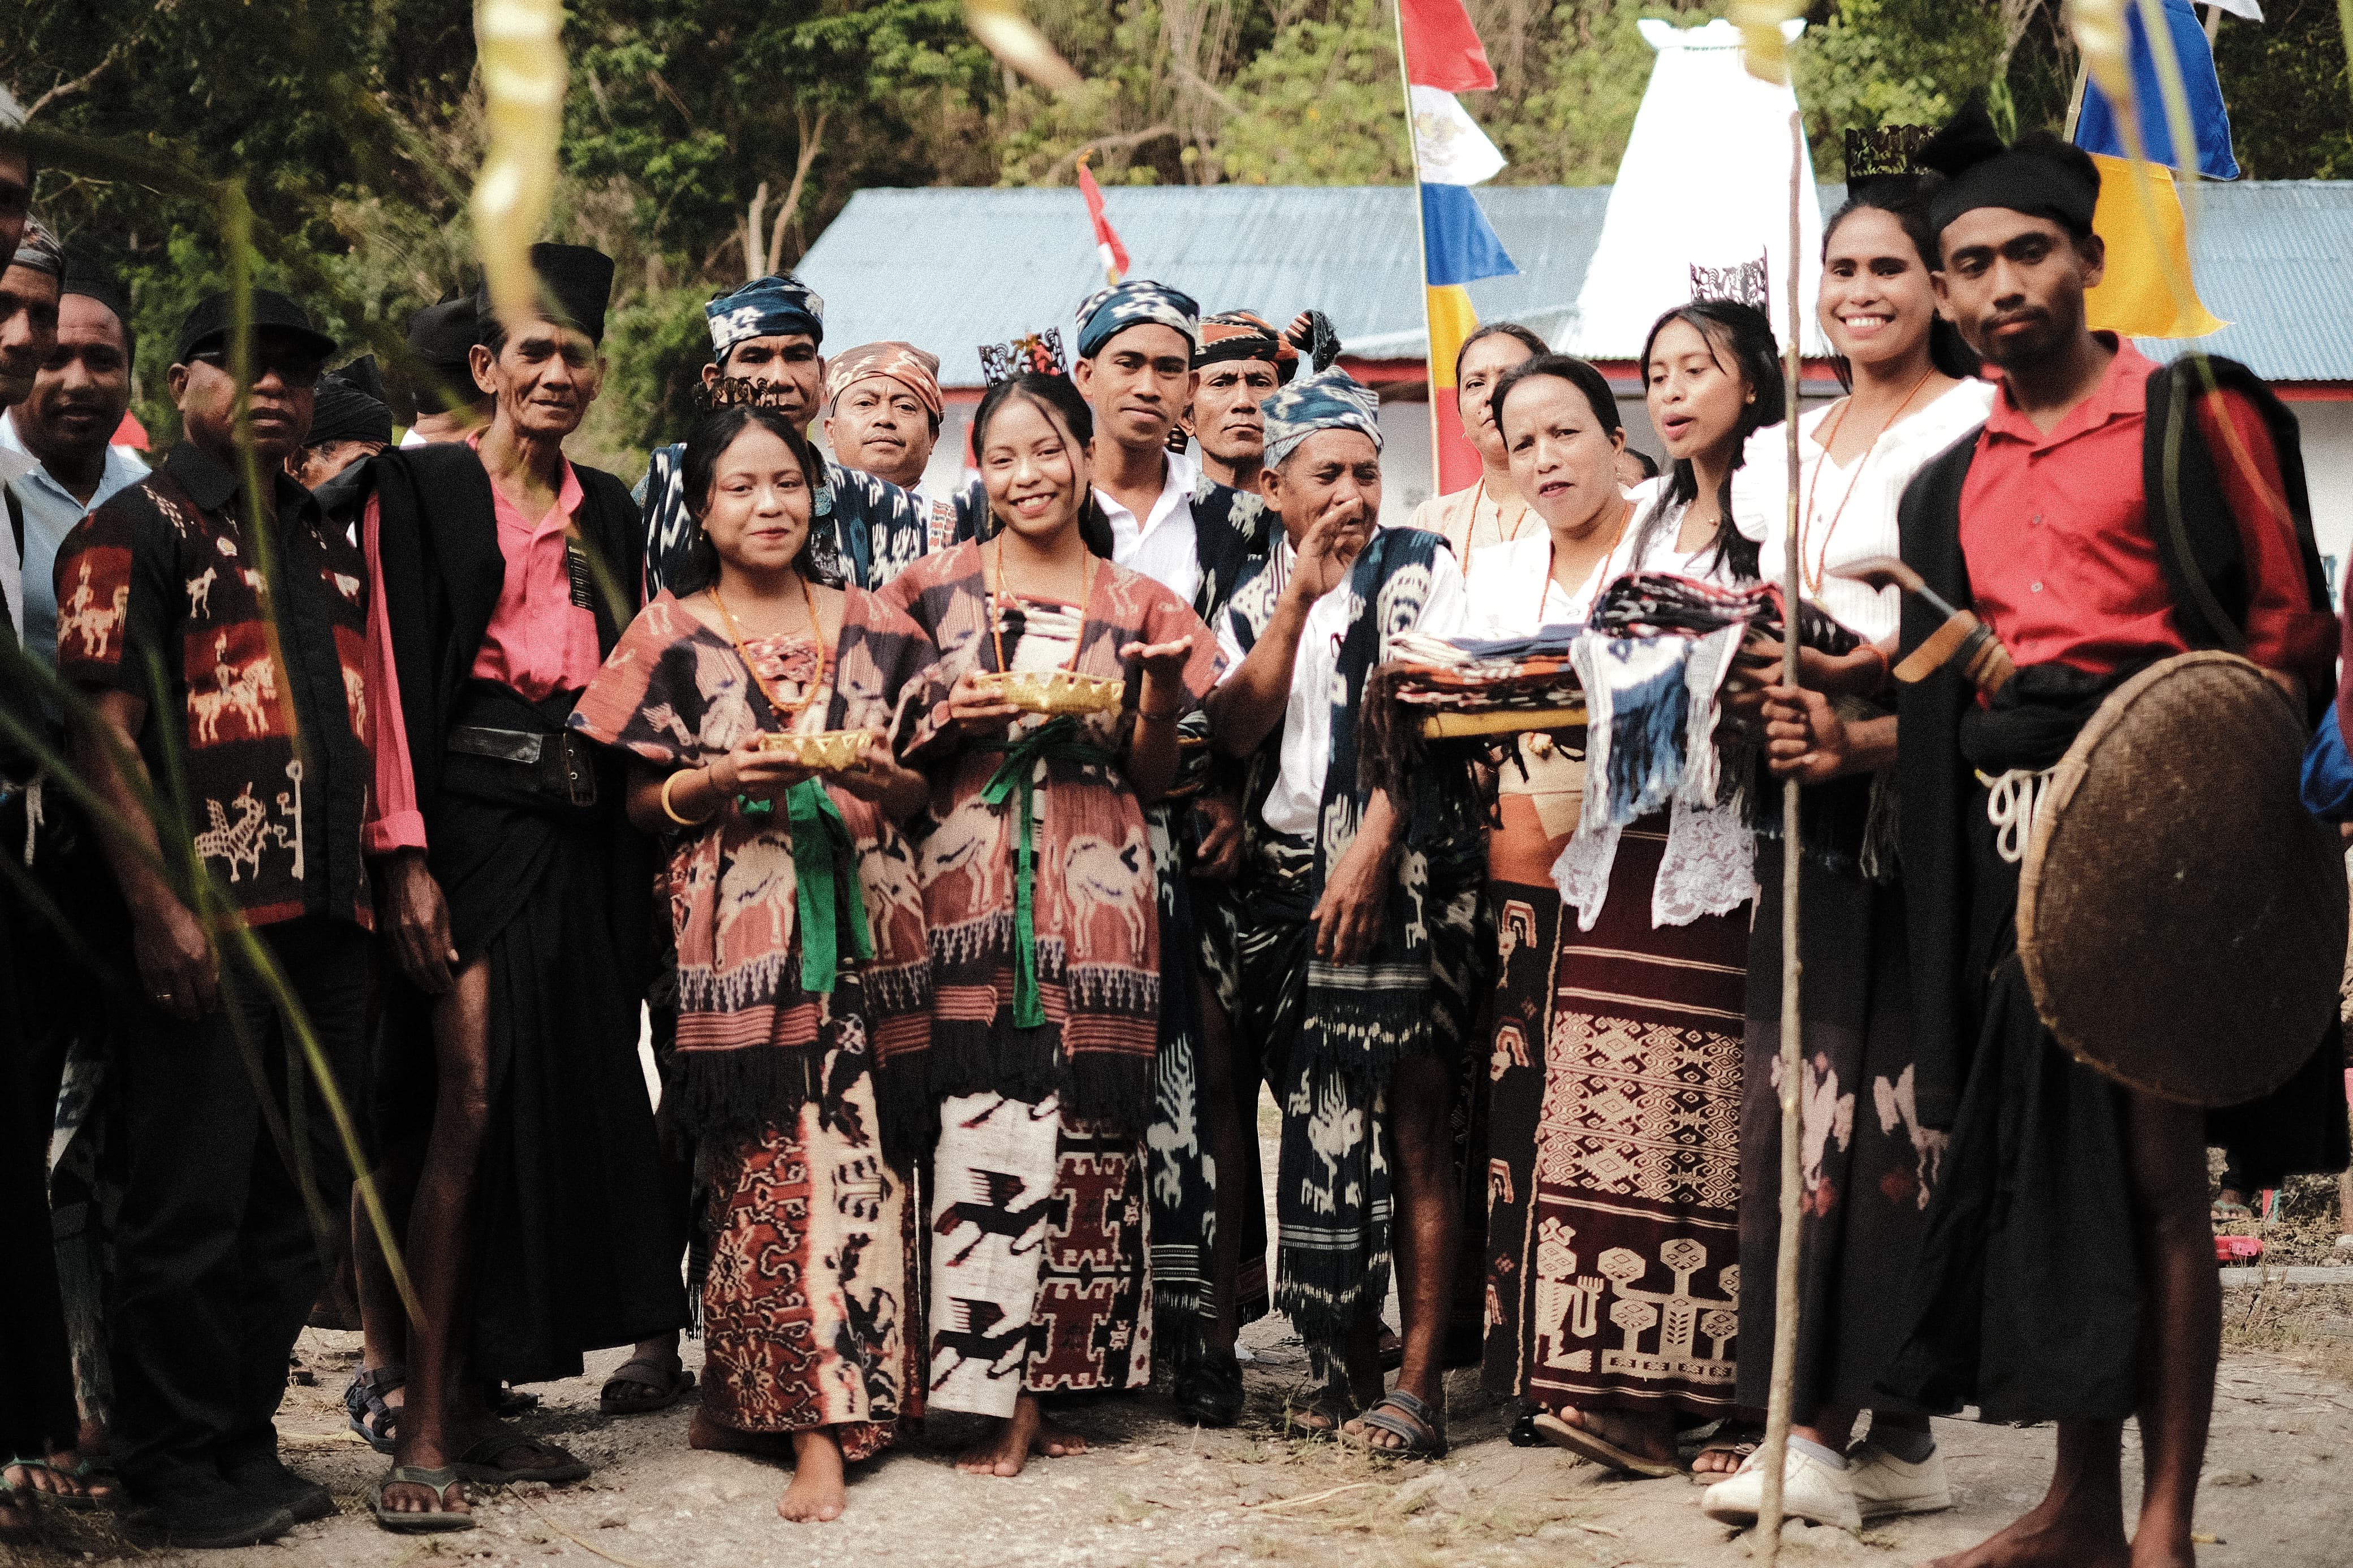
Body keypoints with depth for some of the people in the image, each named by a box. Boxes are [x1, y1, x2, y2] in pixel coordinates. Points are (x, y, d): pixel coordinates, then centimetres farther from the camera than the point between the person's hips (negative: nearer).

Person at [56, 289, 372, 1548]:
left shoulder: (327, 545, 20)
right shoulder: (136, 532, -2)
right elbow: (102, 732, -10)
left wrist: (386, 882, 16)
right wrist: (160, 905, -18)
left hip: (328, 922, 7)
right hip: (205, 923, -7)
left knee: (302, 1201, 11)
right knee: (191, 1204, -2)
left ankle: (246, 1440, 22)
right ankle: (173, 1470, 7)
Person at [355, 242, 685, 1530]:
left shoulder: (607, 510, 17)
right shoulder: (420, 489, -1)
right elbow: (396, 673, -7)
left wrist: (636, 842, 10)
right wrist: (407, 854, -15)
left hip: (580, 831, 6)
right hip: (468, 814, -6)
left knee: (554, 1101, 5)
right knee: (469, 1095, -13)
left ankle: (477, 1399, 12)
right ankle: (423, 1431, -12)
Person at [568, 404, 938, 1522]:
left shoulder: (871, 628, 13)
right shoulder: (669, 636, 7)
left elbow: (925, 784, 15)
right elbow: (634, 800, 6)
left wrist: (887, 783, -6)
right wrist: (719, 782, -12)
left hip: (864, 921, 2)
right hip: (735, 928, -2)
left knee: (858, 1157, -4)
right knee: (768, 1162, -9)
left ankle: (815, 1409, 7)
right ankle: (819, 1418, -6)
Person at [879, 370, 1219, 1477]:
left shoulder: (1137, 608, 12)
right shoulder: (934, 588, 9)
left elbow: (1155, 777, 13)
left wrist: (1158, 681, -4)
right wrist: (952, 722, -7)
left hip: (1096, 888, 1)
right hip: (967, 880, -1)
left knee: (1086, 1125, -3)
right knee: (984, 1116, -10)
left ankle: (1057, 1378, 4)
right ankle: (1001, 1391, -4)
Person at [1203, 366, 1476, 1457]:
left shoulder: (1420, 570, 4)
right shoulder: (1254, 602, 16)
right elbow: (1234, 735, 1)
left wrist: (1371, 852, -16)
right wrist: (1297, 600, -6)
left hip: (1400, 869, -4)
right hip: (1285, 876, 4)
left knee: (1409, 1116, -9)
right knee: (1319, 1119, 3)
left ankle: (1418, 1378, -10)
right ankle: (1345, 1362, 12)